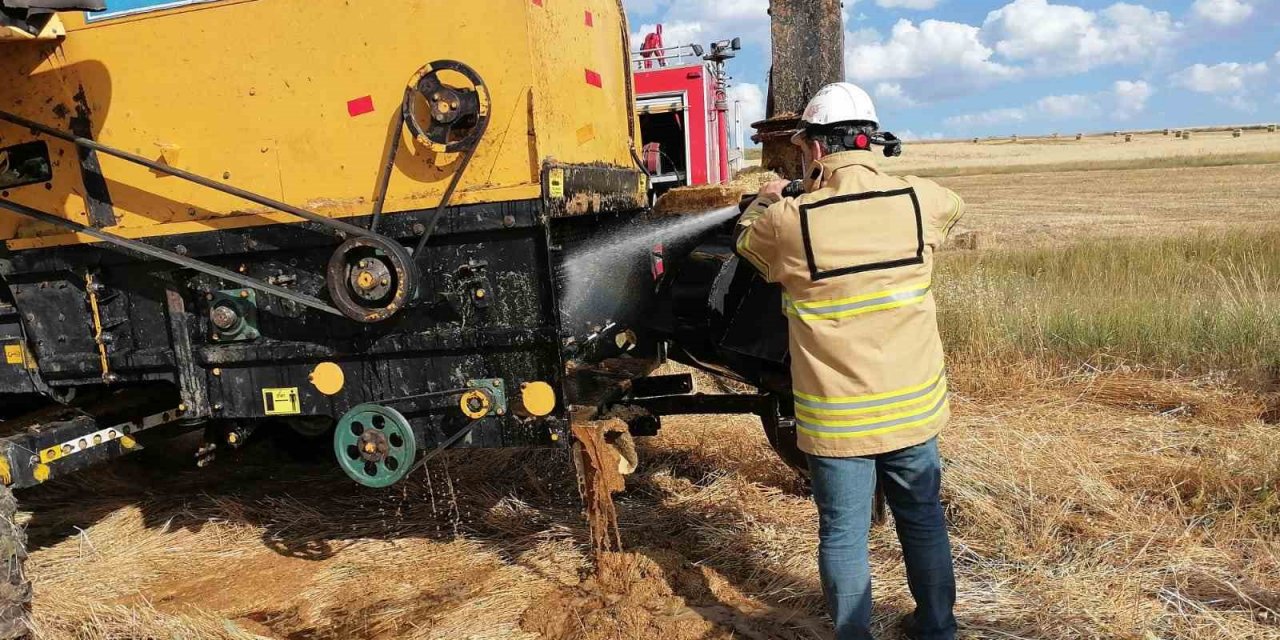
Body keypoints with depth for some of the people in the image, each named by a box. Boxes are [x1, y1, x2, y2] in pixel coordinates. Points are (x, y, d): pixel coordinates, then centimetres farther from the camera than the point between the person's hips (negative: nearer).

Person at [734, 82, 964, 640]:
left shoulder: (790, 222, -15)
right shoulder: (918, 201, -6)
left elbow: (746, 239, 8)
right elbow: (953, 207, 19)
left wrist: (767, 201, 30)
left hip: (835, 419, -3)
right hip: (913, 406, 4)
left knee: (843, 535, 11)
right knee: (922, 520, 22)